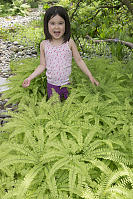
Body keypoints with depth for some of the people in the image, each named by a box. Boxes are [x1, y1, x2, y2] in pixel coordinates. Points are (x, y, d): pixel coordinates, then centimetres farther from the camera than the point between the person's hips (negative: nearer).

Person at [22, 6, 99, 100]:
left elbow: (79, 61, -2)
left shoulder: (70, 43, -8)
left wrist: (90, 76, -6)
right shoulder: (44, 45, -5)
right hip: (51, 85, 1)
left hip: (68, 84, -1)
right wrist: (30, 78, -5)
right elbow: (42, 65, 3)